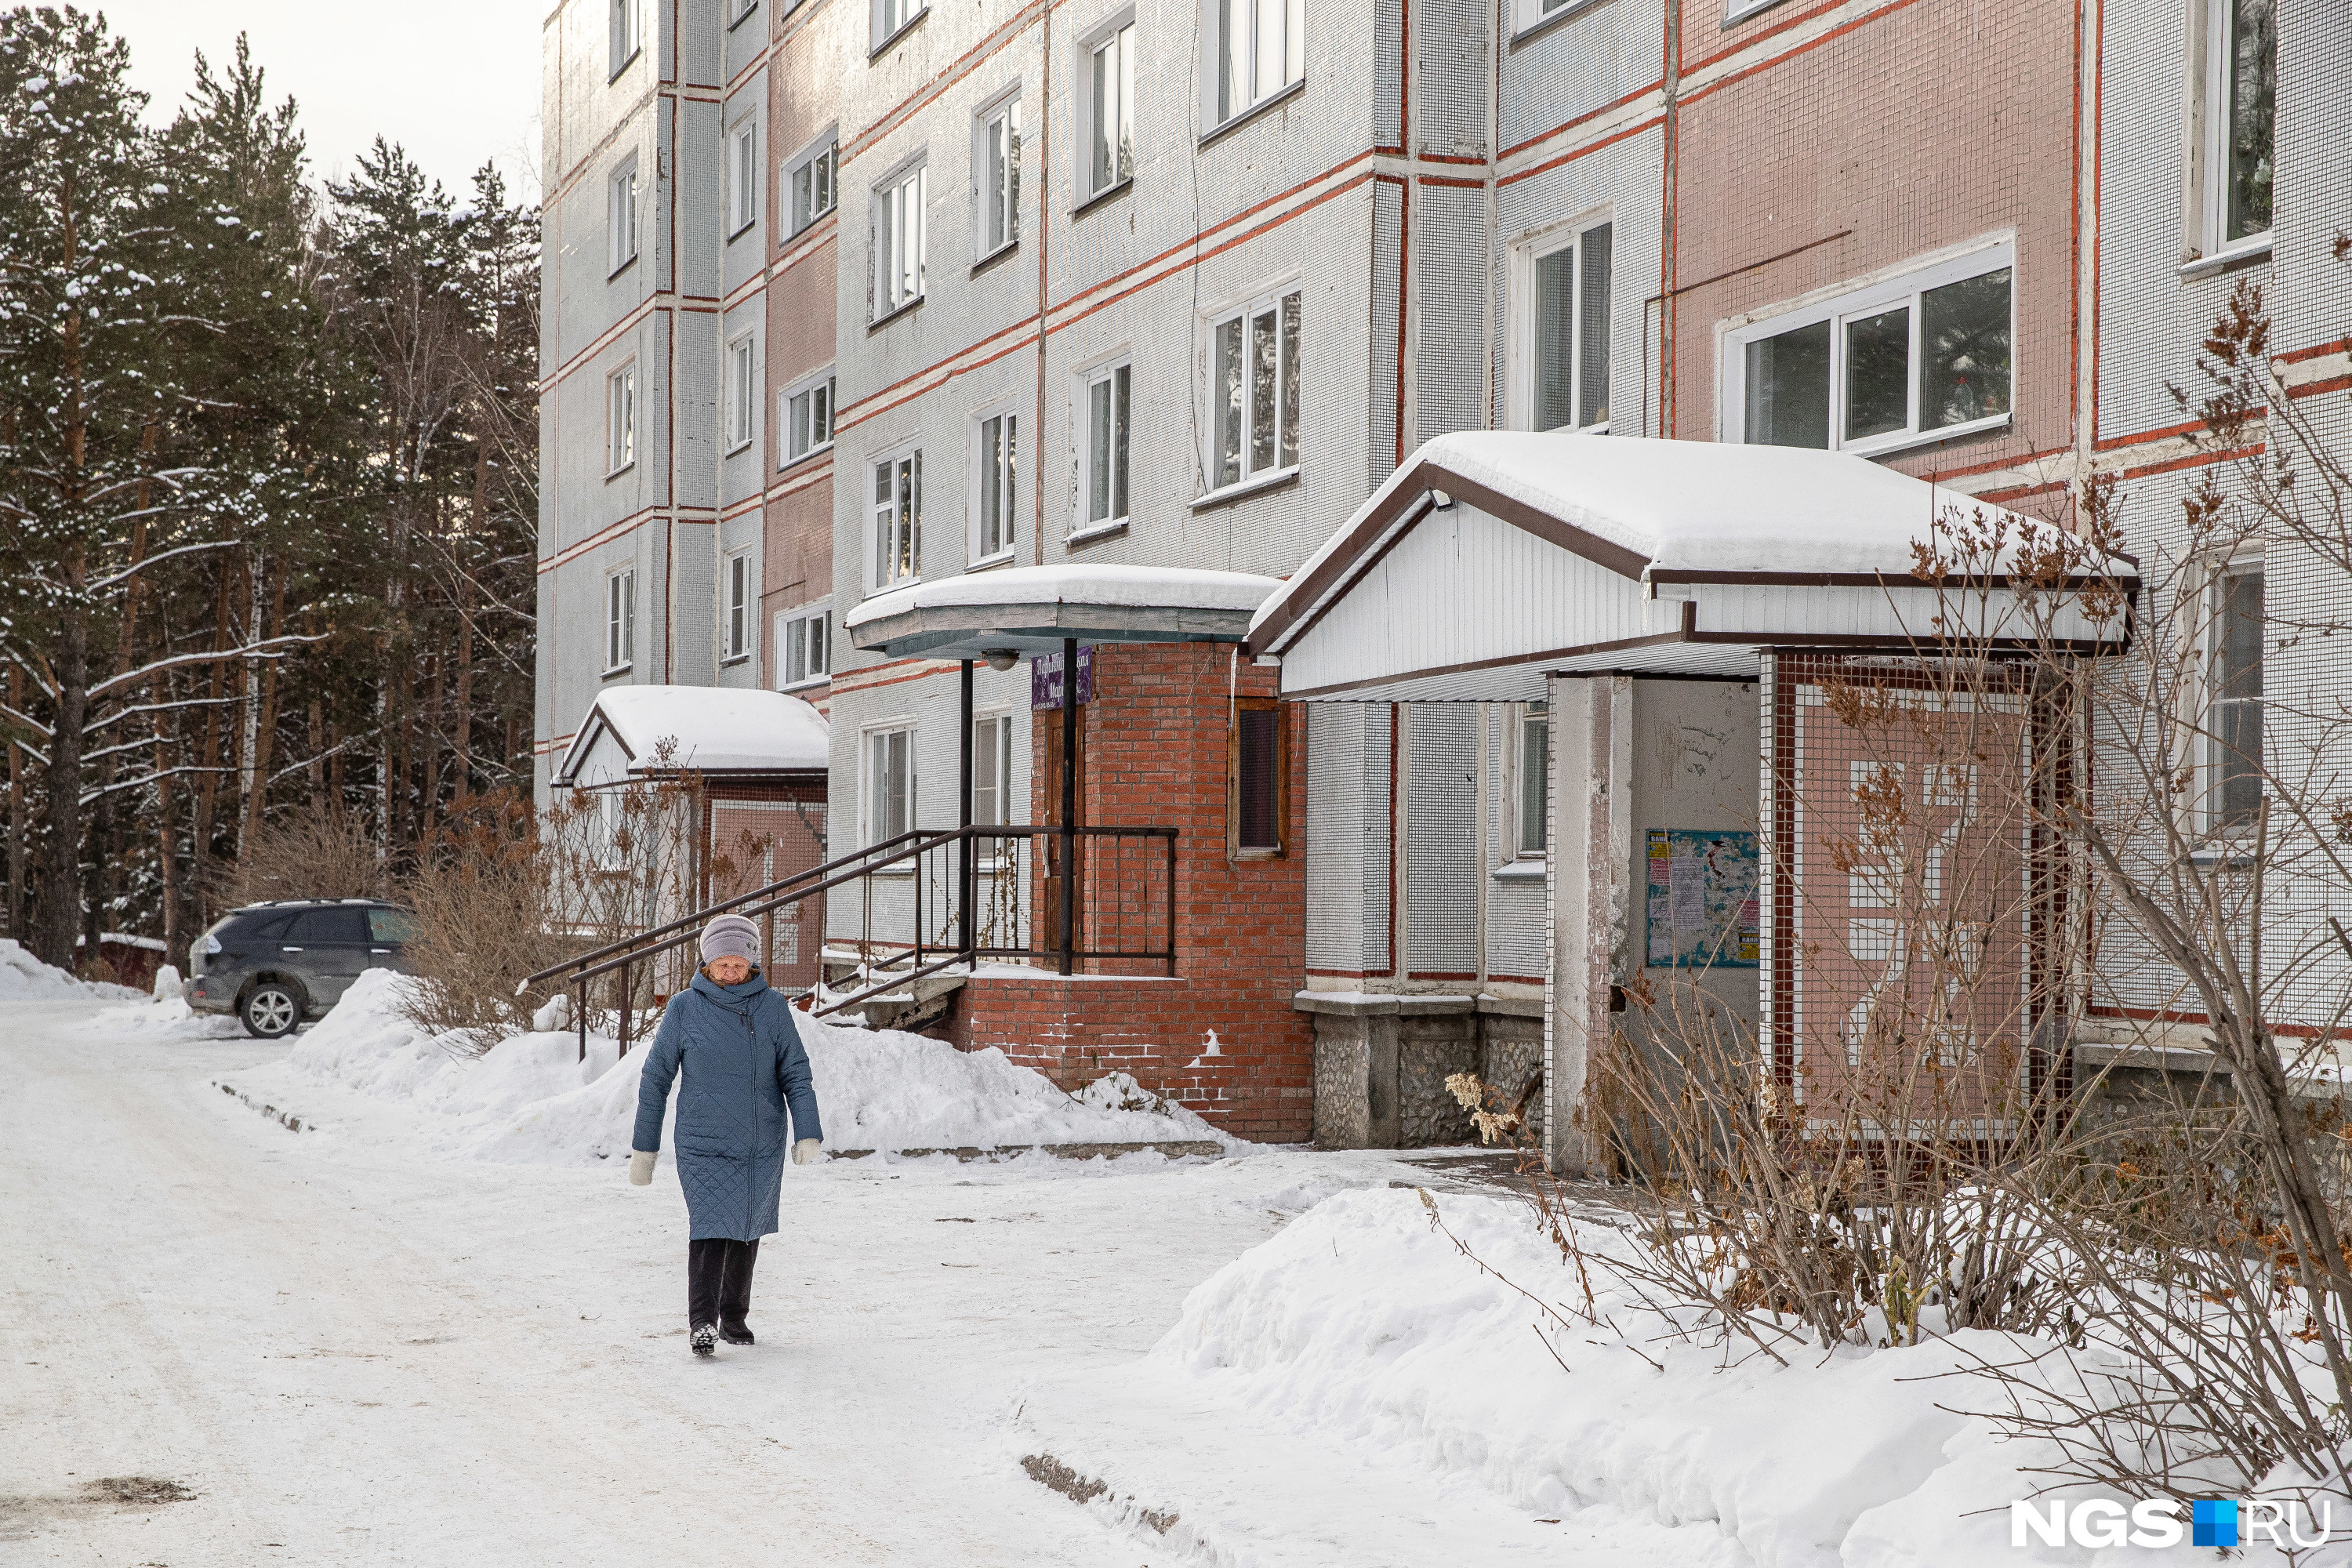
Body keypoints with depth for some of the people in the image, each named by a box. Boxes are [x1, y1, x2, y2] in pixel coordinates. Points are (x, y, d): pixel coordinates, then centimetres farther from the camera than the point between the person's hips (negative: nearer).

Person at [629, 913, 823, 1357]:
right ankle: (702, 1324, -17)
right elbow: (655, 1078, 2)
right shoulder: (684, 1008, -4)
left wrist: (808, 1133, -13)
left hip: (762, 1146, 3)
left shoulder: (773, 1006, 0)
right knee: (710, 1228, -16)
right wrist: (644, 1147, 2)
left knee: (746, 1230, 11)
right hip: (703, 1143, -2)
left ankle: (734, 1318, 25)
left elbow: (796, 1072, 0)